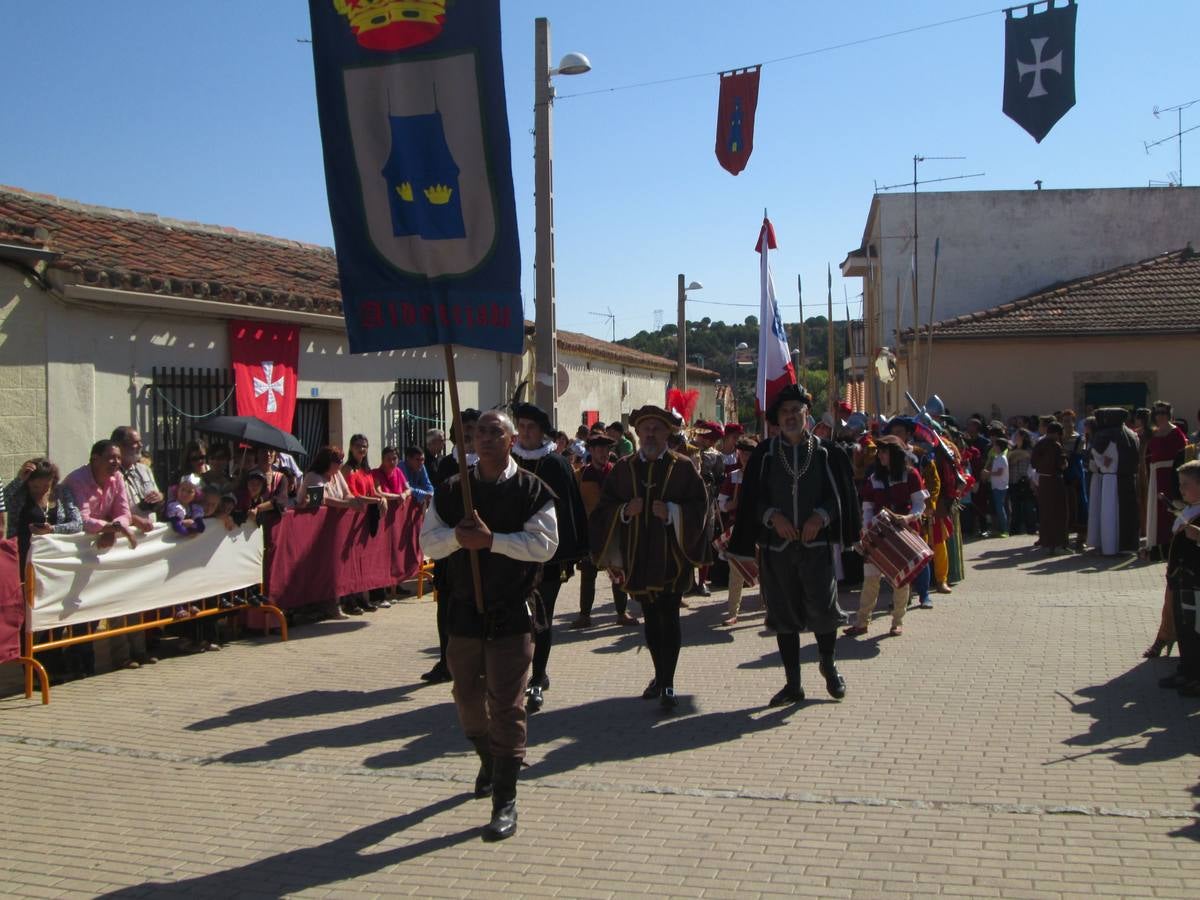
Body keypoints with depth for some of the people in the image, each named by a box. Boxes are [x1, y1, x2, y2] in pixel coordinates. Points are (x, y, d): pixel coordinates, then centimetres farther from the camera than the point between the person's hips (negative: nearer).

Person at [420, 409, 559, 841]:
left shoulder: (532, 490, -4)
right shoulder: (451, 490, 6)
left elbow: (544, 544, -13)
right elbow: (429, 544, 3)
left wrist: (491, 539, -22)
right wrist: (457, 535, -18)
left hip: (512, 613, -4)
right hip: (464, 610, 4)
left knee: (506, 705, -4)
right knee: (467, 697, 17)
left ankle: (505, 802, 2)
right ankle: (489, 762, 45)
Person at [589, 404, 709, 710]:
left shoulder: (683, 467, 0)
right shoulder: (623, 467, 7)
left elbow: (699, 505, -3)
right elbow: (604, 506, 7)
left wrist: (671, 512, -19)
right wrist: (625, 510, -12)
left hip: (671, 557, -3)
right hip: (637, 557, 3)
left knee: (669, 619, -4)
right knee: (650, 619, 13)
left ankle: (667, 684, 1)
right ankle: (660, 675, 27)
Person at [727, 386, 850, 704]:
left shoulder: (825, 451, 2)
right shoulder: (764, 453, 3)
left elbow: (841, 494, 2)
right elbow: (752, 498, 4)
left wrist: (820, 516, -14)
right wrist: (772, 516, -13)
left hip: (817, 543, -1)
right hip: (777, 546, 1)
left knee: (822, 606, -4)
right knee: (784, 614, 6)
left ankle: (828, 665, 26)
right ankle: (792, 684, 17)